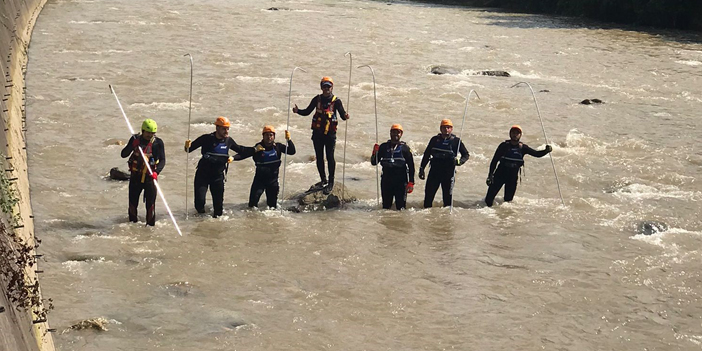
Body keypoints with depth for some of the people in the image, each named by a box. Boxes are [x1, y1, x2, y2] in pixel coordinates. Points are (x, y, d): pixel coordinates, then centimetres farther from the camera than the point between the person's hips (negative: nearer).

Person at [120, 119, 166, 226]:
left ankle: (151, 223, 5)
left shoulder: (158, 143, -4)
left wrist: (156, 172, -25)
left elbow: (162, 160, -8)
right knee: (133, 200, 9)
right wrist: (132, 146, -20)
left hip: (149, 176, -2)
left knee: (150, 202, -6)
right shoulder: (135, 139, -1)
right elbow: (123, 155, -2)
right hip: (135, 176, 2)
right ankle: (132, 220, 28)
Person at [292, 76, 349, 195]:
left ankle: (331, 182, 2)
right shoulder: (317, 99, 5)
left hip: (330, 133, -4)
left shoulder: (336, 101, -3)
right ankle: (323, 180, 24)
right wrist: (298, 111, -8)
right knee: (319, 157, 10)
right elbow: (307, 112, 9)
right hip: (317, 132, 4)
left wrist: (345, 116, -32)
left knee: (330, 157, -6)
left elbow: (342, 114, -9)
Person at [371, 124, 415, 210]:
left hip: (401, 181, -3)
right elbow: (374, 162, 12)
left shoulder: (404, 148, 5)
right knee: (386, 205, 8)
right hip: (386, 180, 3)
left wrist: (411, 182, -4)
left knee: (401, 205, -6)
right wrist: (375, 153, -8)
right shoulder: (384, 147, 11)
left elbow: (411, 166, 3)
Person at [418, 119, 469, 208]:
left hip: (448, 171, -2)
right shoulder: (435, 139, 7)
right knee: (429, 193, 1)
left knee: (447, 195, 2)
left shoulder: (456, 141, 1)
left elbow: (466, 155, 7)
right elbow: (427, 154, 15)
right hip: (434, 170, 2)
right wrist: (422, 168, 11)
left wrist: (459, 161, -14)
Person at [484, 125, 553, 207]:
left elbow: (537, 154, 2)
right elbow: (494, 160, -4)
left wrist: (546, 151, -18)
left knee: (508, 200, 4)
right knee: (489, 199, -7)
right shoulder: (504, 145, -6)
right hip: (500, 174, -2)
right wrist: (490, 175, -10)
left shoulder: (522, 148, 0)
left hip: (513, 178, 2)